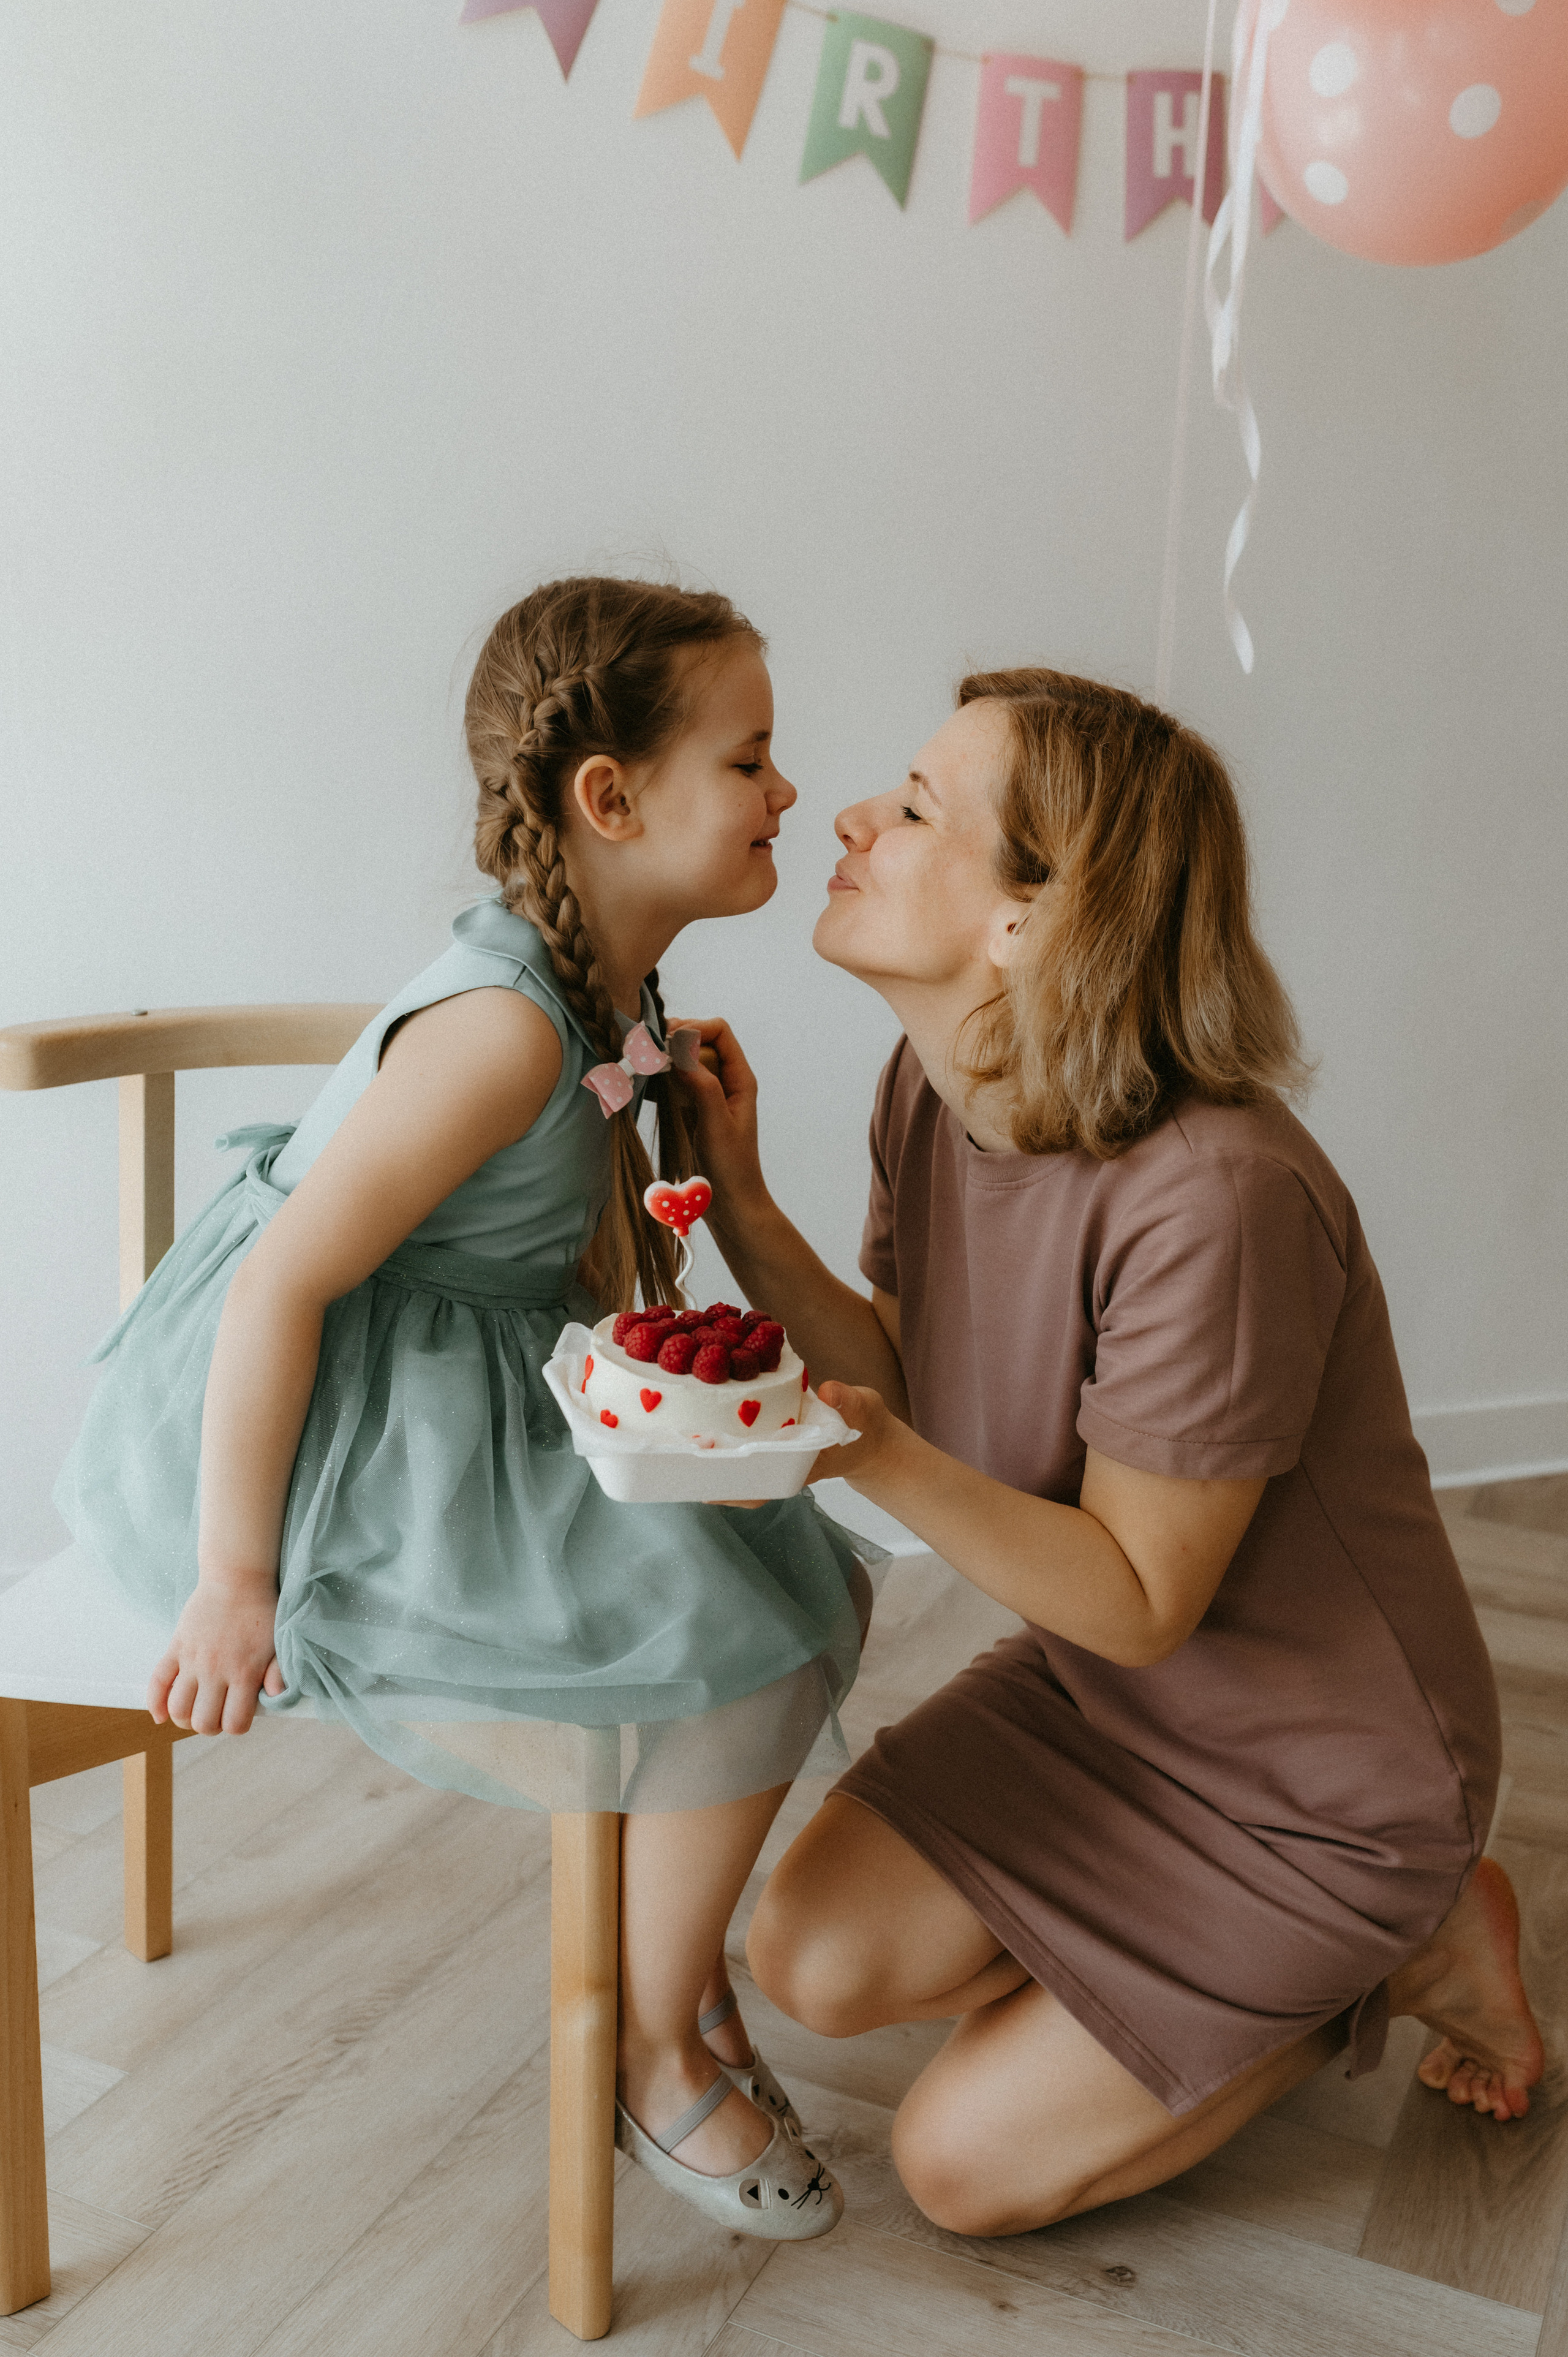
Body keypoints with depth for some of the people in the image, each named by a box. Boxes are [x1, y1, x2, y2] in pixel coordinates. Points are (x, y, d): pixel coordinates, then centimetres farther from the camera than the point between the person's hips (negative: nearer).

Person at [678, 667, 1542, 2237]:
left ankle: (1419, 1946, 15)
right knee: (813, 1959, -1)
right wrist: (744, 1217, -15)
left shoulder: (1216, 1198, -36)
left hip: (1321, 1785, -6)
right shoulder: (935, 1091, -10)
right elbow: (912, 1388, -3)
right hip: (1091, 1695, 7)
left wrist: (877, 1461, -39)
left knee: (962, 2163, 2)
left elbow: (1140, 1601, -26)